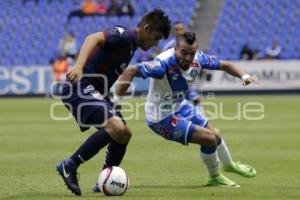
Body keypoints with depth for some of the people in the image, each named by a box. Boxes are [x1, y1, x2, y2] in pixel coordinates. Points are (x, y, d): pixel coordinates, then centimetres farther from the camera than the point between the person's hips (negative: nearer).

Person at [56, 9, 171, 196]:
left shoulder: (131, 45, 19)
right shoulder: (124, 34, -11)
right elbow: (93, 38, -27)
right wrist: (79, 66, -42)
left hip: (95, 91, 11)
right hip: (81, 87, -11)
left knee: (125, 134, 11)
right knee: (115, 127, -26)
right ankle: (69, 166, -18)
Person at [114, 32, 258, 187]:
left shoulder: (198, 59, -14)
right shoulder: (164, 63, -35)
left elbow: (224, 65, 1)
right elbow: (130, 72, -38)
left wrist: (243, 75, -15)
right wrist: (116, 101, -40)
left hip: (181, 106, 8)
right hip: (162, 118, -8)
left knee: (215, 134, 21)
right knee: (209, 138, -13)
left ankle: (229, 165, 53)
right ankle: (215, 177, 16)